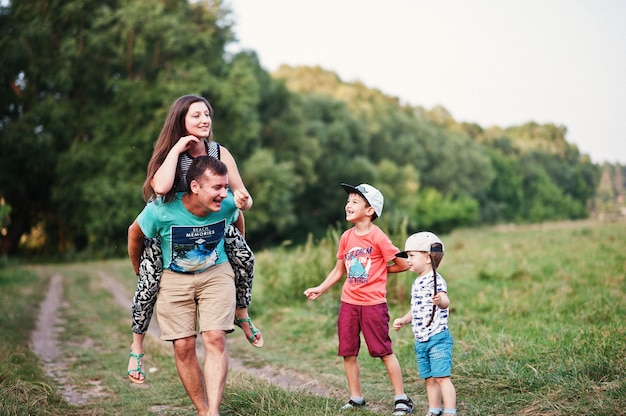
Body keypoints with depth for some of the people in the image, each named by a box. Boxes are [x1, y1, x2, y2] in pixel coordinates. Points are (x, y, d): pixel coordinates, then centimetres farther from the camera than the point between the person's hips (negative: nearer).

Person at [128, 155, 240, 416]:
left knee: (215, 339, -15)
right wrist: (140, 272, 10)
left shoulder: (228, 204, -19)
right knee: (183, 347, -3)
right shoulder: (162, 210, -26)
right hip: (174, 278, 0)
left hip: (216, 274, 1)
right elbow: (135, 234, -4)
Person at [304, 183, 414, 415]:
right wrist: (320, 289, 6)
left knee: (384, 351, -1)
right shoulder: (346, 237, 6)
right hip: (349, 302, 6)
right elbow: (339, 270, 14)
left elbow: (403, 264, -6)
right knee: (348, 352, 8)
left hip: (373, 303, -6)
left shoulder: (377, 237, -10)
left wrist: (380, 270, 2)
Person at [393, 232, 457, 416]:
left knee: (442, 377, -11)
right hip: (421, 341, 9)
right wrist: (403, 320, 8)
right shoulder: (417, 283, 14)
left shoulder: (435, 280, -14)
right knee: (429, 379, 15)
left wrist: (440, 301, -56)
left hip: (437, 338, -9)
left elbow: (445, 301, -33)